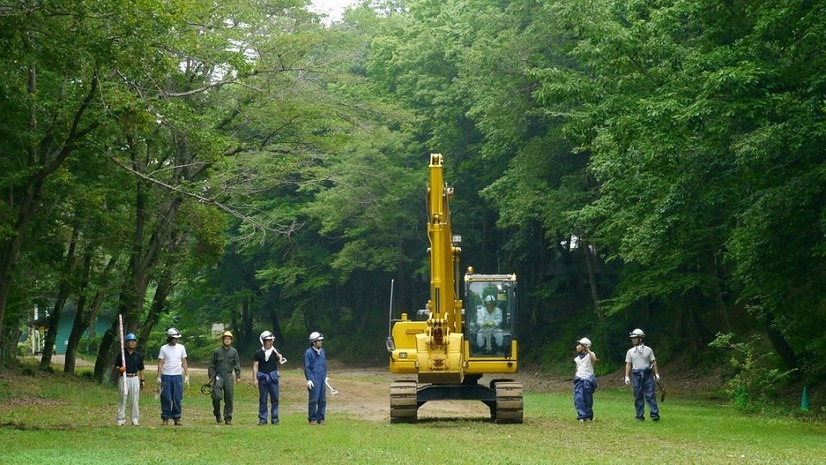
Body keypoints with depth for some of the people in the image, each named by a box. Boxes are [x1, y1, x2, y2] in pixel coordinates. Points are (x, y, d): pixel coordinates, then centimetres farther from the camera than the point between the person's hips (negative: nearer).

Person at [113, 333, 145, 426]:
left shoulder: (138, 355, 8)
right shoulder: (121, 354, 0)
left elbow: (141, 369, 13)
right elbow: (116, 367, 2)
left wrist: (142, 380, 8)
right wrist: (119, 369, -20)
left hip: (135, 378, 2)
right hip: (123, 378, -2)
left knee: (135, 400, 2)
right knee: (122, 400, 0)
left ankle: (135, 419, 9)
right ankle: (121, 419, 5)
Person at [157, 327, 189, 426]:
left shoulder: (181, 347, 7)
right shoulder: (164, 348, 1)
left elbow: (184, 362, 11)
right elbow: (160, 363, 1)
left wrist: (186, 375, 4)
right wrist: (159, 377, -5)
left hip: (178, 376, 1)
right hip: (166, 376, -1)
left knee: (177, 398, 0)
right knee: (166, 398, -1)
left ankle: (177, 418, 5)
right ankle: (165, 418, 5)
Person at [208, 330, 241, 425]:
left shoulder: (234, 351, 10)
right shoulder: (216, 351, 5)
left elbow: (237, 365, 12)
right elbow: (211, 365, 8)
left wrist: (238, 376, 3)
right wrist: (211, 377, 2)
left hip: (229, 376, 2)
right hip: (218, 376, -2)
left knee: (229, 398, 0)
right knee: (217, 396, -14)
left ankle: (228, 418, 8)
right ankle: (217, 414, 8)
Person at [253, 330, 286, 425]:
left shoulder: (275, 352, 5)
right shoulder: (259, 353, 0)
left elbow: (280, 362, 3)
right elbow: (255, 366, 1)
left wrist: (280, 358, -18)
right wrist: (255, 379, -5)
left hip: (273, 377, 1)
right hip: (262, 377, -1)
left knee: (275, 399, 1)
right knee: (262, 399, 3)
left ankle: (274, 418, 8)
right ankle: (262, 419, 9)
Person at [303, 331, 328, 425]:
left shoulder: (322, 351, 12)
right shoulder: (309, 353, -7)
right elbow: (307, 367, -7)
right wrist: (309, 379, -12)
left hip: (322, 379, 6)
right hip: (314, 379, -6)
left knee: (322, 400, 6)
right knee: (314, 399, -6)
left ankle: (320, 418, 13)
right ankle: (312, 418, 3)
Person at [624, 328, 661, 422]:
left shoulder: (648, 350, 5)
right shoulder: (630, 351, 9)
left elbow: (653, 362, 6)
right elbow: (628, 364, 8)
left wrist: (656, 374, 0)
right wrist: (627, 376, 1)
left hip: (647, 375, -2)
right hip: (636, 375, 2)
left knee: (651, 395, -6)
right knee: (638, 397, 3)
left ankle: (654, 414, -8)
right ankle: (640, 416, 8)